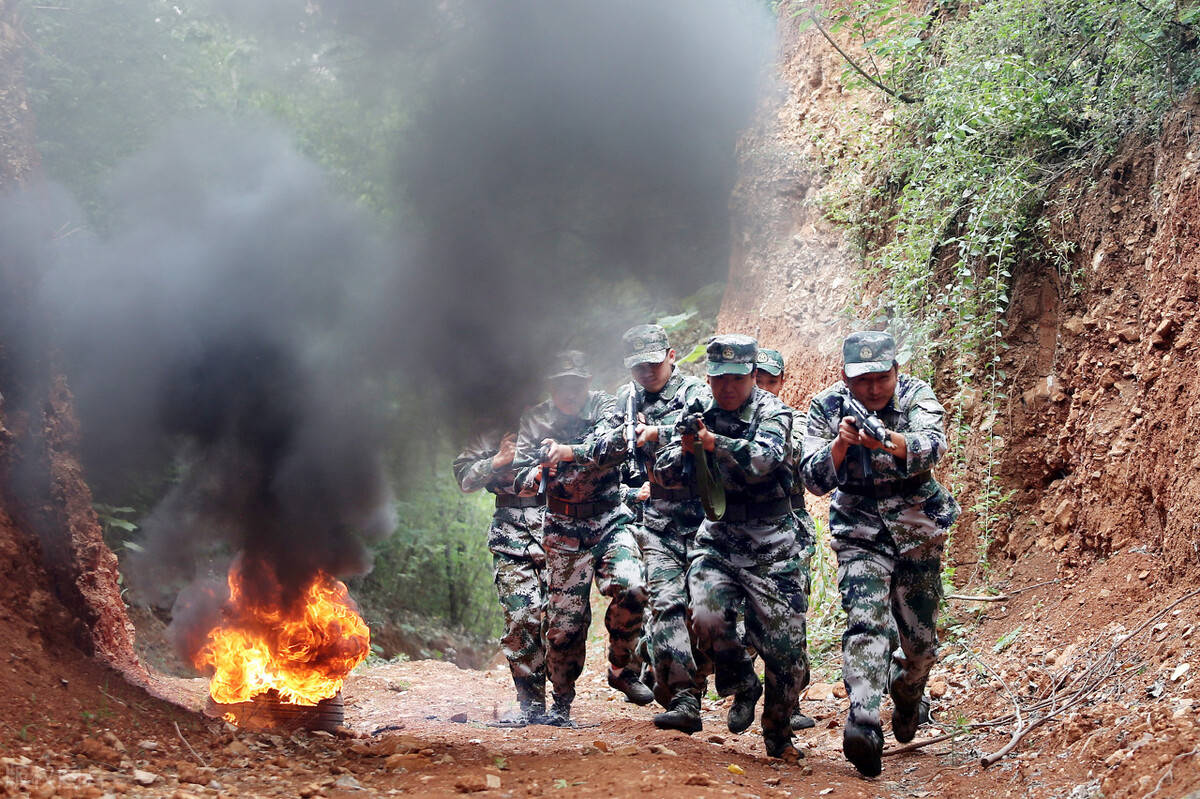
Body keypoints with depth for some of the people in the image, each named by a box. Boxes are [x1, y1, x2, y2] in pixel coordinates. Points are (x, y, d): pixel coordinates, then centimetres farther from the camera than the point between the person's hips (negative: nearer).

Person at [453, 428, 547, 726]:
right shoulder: (494, 428, 12)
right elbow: (464, 477, 9)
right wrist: (498, 460, -8)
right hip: (512, 532, 1)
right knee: (522, 618, -7)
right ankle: (531, 705, 2)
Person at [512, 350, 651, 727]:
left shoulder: (605, 406, -1)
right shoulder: (535, 420, 3)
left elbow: (616, 444, -22)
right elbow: (521, 480, -1)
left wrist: (568, 452, -35)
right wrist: (533, 475, -25)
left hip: (609, 521, 0)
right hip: (564, 531, 1)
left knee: (631, 589, -24)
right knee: (565, 620, -2)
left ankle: (621, 667, 0)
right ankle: (561, 702, 17)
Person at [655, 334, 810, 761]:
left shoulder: (772, 412, -7)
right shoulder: (699, 411, 4)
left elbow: (763, 458, -28)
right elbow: (663, 473, 1)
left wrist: (714, 442, -40)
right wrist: (683, 450, -20)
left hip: (772, 549, -2)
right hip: (717, 539, 2)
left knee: (787, 653, -3)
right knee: (707, 618, -24)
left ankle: (778, 735, 21)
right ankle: (742, 688, 5)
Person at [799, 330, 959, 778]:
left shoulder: (917, 396, -11)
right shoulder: (827, 407, -8)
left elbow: (932, 445, -32)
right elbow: (814, 480, -14)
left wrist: (892, 444, -53)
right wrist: (840, 444, -34)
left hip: (917, 531, 1)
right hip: (859, 532, -1)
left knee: (920, 640, 8)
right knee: (866, 622, -23)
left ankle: (907, 694, 40)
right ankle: (864, 724, -34)